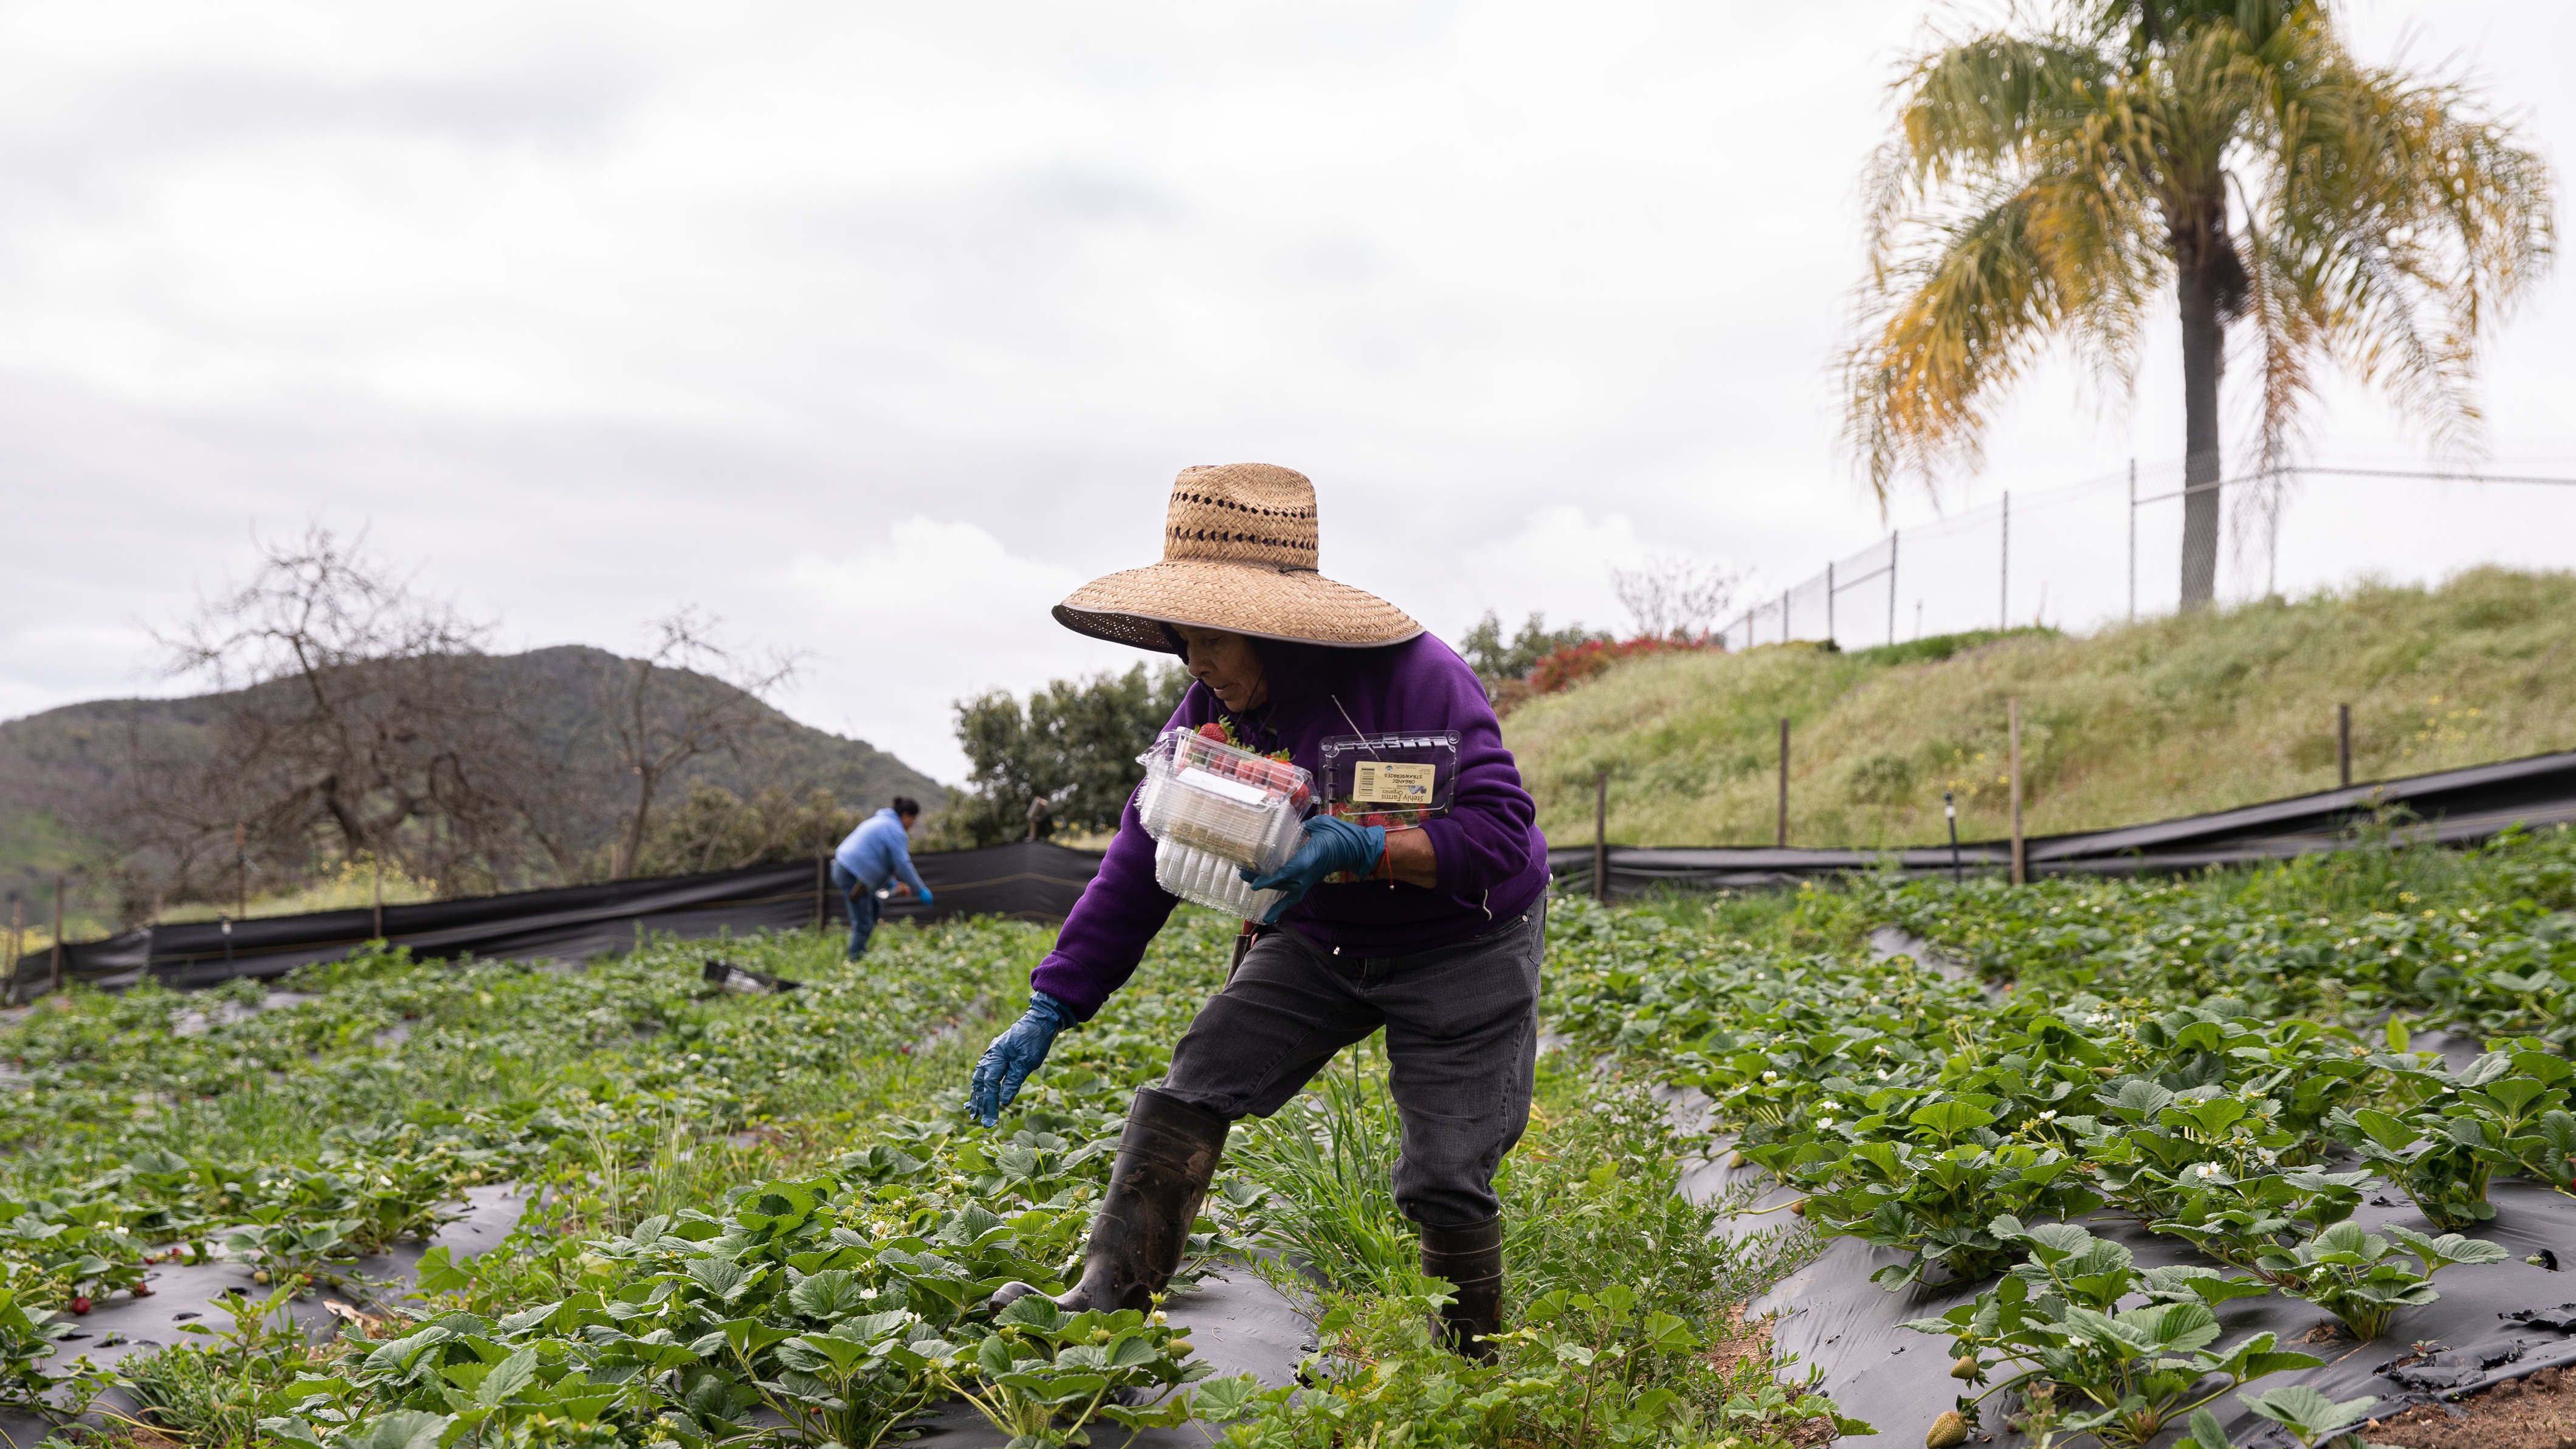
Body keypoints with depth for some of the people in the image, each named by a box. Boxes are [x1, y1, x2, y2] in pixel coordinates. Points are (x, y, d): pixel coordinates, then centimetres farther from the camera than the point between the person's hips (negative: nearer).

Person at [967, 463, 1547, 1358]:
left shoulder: (1415, 681, -26)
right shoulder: (1215, 712, -7)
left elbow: (1502, 835, -28)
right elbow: (1140, 864, -6)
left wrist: (1361, 847, -42)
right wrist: (1050, 1009, -10)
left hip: (1461, 947, -5)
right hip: (1320, 940, 5)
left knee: (1443, 1178, -6)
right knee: (1189, 1090, -11)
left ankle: (1473, 1368, 17)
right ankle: (1107, 1304, -10)